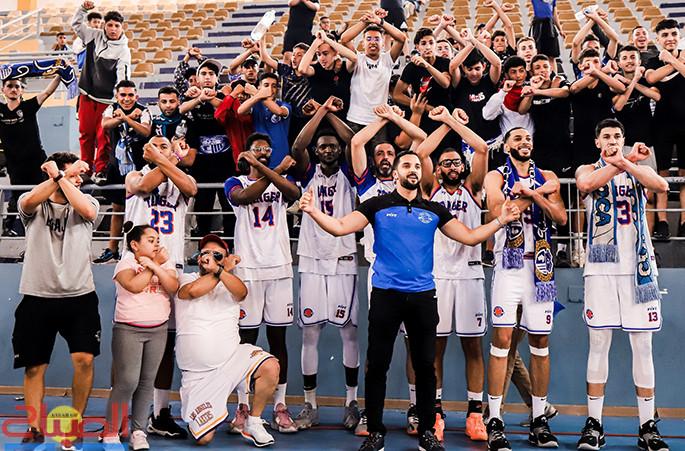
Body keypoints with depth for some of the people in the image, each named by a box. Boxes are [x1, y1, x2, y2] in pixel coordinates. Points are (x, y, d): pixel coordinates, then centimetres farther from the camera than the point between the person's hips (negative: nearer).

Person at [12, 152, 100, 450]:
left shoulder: (87, 202, 6)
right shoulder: (33, 204, 3)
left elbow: (87, 210, -19)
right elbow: (29, 202, -22)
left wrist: (60, 176, -14)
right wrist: (61, 176, -18)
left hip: (80, 297, 0)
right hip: (37, 297, 0)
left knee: (84, 359, -10)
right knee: (34, 366, 7)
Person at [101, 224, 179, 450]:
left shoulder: (165, 262, 9)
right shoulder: (125, 263, -3)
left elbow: (173, 288, -7)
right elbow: (134, 286, -22)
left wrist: (154, 266, -16)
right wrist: (155, 264, -11)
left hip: (158, 330, 4)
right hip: (128, 330, -4)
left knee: (147, 382, 5)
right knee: (127, 381, -10)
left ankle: (138, 431, 14)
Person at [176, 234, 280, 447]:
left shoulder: (229, 285, 9)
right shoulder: (186, 279, 5)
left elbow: (242, 291, -16)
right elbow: (194, 290, -20)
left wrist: (219, 270, -30)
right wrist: (225, 270, -9)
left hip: (231, 357, 2)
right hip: (197, 372, -2)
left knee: (270, 367, -28)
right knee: (204, 438, -9)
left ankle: (253, 424, -6)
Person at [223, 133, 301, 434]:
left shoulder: (282, 180, 13)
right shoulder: (235, 183, 9)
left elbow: (294, 193, -12)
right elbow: (244, 197, -16)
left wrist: (261, 166, -17)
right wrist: (277, 169, -13)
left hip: (279, 269, 2)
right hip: (248, 270, -1)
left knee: (278, 338, 4)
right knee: (246, 338, 1)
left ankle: (280, 406, 10)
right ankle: (243, 406, 9)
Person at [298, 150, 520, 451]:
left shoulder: (434, 210, 9)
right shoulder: (377, 206, 2)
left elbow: (469, 237, 11)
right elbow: (340, 227, -6)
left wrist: (501, 221, 0)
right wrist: (313, 211, -22)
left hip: (423, 296, 2)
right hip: (386, 294, -2)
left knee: (425, 366, 6)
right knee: (377, 365, 2)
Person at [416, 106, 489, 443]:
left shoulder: (472, 188, 10)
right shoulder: (431, 188, 11)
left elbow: (482, 148, -2)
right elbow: (421, 153, -3)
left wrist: (453, 120, 1)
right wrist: (445, 123, 2)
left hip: (469, 273, 0)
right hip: (436, 273, 0)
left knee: (472, 345, 3)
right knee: (436, 345, 2)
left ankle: (475, 414, 8)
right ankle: (435, 412, 8)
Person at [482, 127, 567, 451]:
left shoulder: (547, 178, 14)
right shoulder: (496, 177, 5)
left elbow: (560, 217, 0)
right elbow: (499, 212, -13)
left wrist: (532, 194, -12)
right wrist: (539, 193, -9)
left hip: (541, 265, 3)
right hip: (509, 264, -3)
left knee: (540, 342, 5)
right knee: (501, 338, -10)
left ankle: (539, 420, 13)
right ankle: (495, 421, -7)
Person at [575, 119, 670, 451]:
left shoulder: (638, 168, 13)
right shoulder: (588, 170, 9)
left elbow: (662, 186, -9)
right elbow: (586, 184, -17)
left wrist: (626, 164, -21)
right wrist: (624, 161, -22)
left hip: (638, 267, 2)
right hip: (601, 267, -1)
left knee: (642, 345, 1)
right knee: (599, 343, -1)